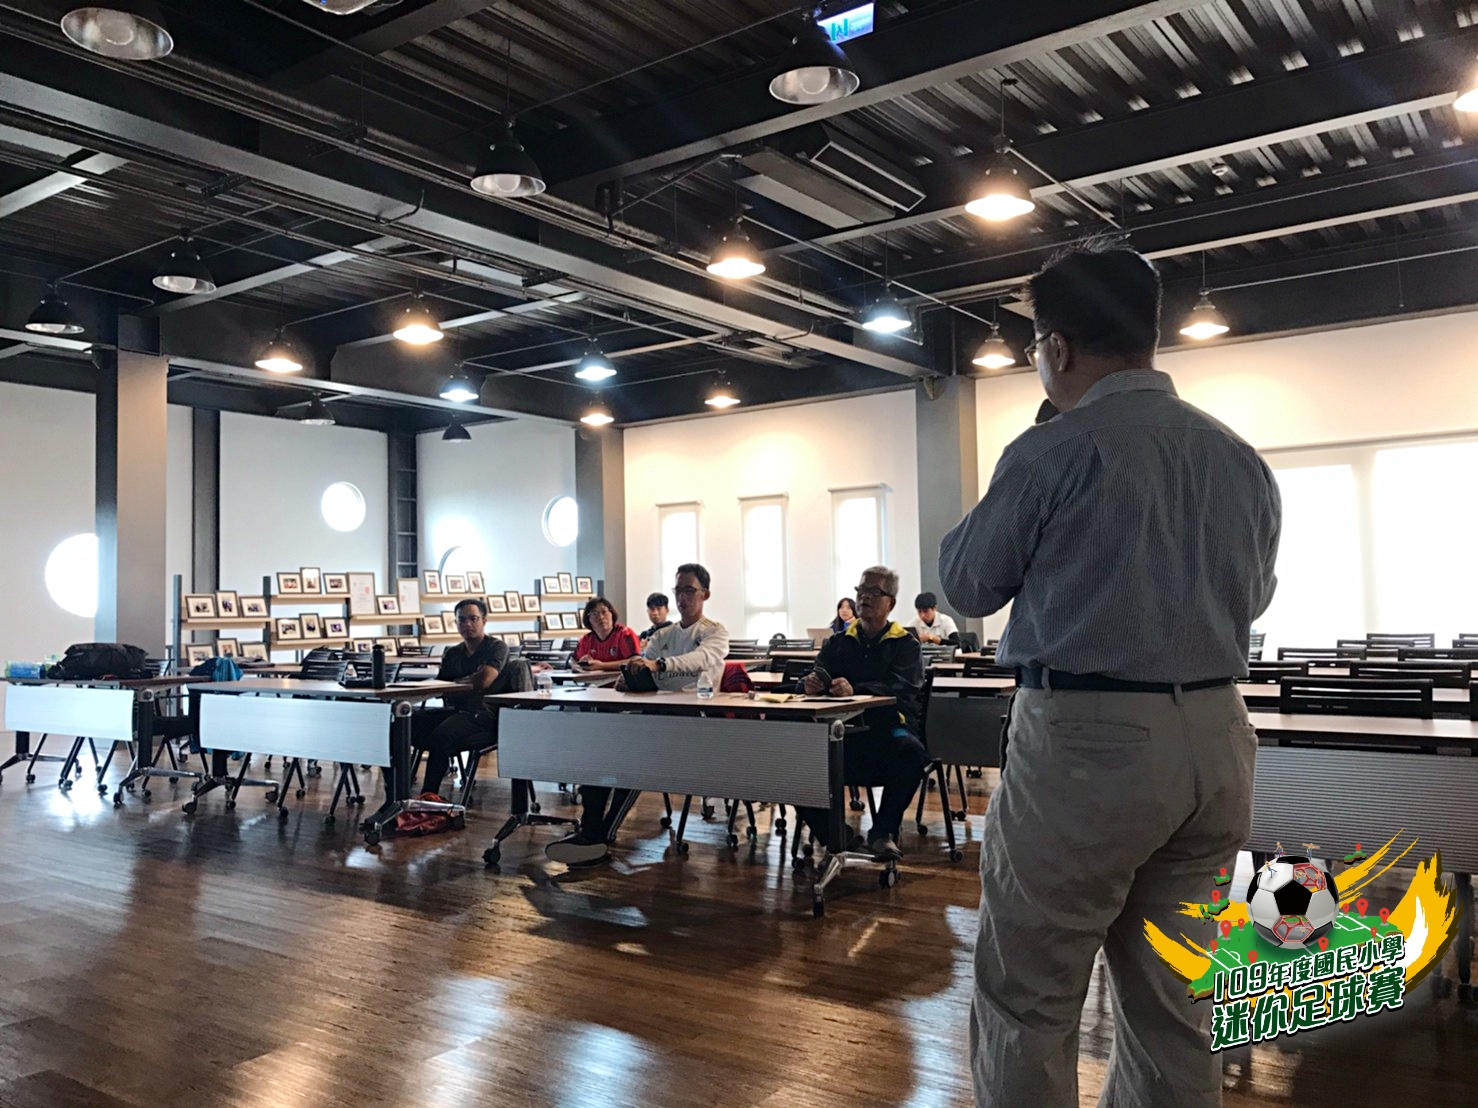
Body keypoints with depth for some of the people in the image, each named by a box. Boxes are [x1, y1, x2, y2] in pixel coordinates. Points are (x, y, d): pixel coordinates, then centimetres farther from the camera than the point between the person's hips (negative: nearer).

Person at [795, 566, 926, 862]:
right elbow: (816, 679, 7)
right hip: (842, 728, 3)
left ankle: (883, 831, -15)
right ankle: (829, 835, -10)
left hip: (888, 727, -2)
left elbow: (902, 689, -11)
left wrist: (855, 690, -30)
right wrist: (810, 685, -21)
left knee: (910, 751, -36)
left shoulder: (906, 645, 10)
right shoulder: (837, 643, 21)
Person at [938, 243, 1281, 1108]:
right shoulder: (1243, 459, 8)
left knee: (1026, 1001, 5)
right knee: (1172, 999, 17)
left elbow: (968, 586, 1)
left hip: (1086, 741, -6)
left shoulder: (1052, 452, -10)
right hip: (1216, 740, 7)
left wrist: (995, 508, 16)